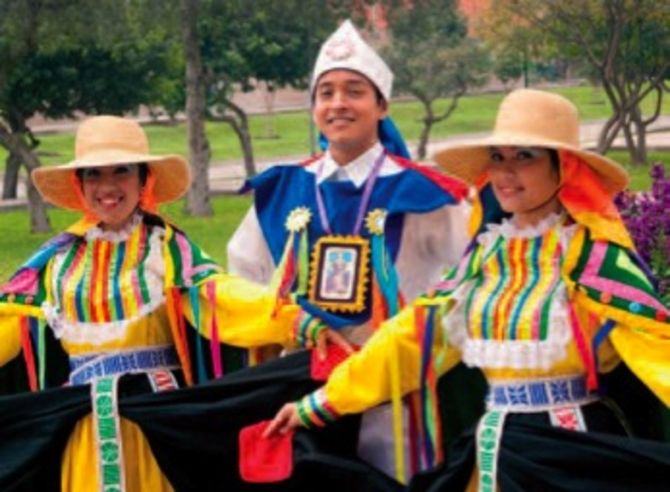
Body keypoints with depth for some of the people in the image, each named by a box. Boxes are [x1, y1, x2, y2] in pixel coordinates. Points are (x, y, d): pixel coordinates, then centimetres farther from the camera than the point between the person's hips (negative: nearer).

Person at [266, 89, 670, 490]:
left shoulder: (592, 251, -10)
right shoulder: (487, 251, 8)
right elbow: (415, 334, 11)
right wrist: (318, 406, 11)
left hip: (573, 453, -6)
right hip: (495, 451, 6)